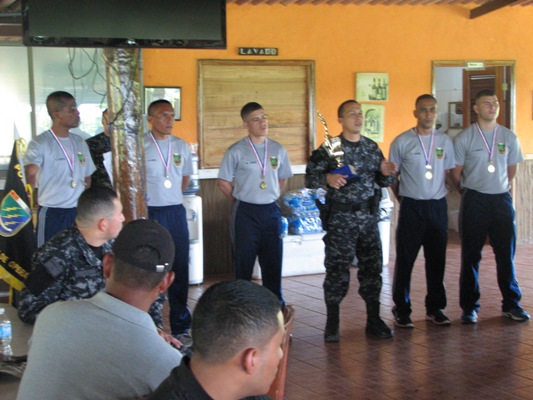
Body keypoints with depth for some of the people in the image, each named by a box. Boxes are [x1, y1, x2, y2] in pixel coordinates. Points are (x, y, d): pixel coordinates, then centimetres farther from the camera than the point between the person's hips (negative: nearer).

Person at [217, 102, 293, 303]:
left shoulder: (278, 150, 5)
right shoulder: (236, 151, -7)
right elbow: (223, 182, -2)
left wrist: (272, 198, 10)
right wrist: (241, 201, 2)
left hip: (271, 211, 4)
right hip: (246, 213, -3)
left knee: (273, 261, 8)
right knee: (244, 263, 3)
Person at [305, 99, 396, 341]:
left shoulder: (372, 147, 10)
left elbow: (382, 182, 17)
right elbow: (310, 178, -7)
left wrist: (386, 173, -5)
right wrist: (327, 178, -26)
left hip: (368, 215, 5)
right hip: (340, 218, -5)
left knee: (372, 267, 7)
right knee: (337, 269, -1)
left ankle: (373, 320, 18)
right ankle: (332, 324, 10)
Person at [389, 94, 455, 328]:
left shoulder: (445, 141, 6)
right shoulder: (401, 142, -3)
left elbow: (448, 172, 15)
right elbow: (392, 176, 4)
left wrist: (435, 194, 10)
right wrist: (403, 199, 6)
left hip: (438, 206, 3)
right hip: (411, 207, -3)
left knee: (436, 260, 9)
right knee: (405, 260, 0)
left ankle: (435, 308, 21)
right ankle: (401, 310, 10)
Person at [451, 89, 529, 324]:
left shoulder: (509, 137, 5)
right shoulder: (464, 138, -4)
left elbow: (512, 168, 17)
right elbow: (456, 173, 2)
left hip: (501, 199, 3)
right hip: (474, 201, -2)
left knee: (506, 254, 6)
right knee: (471, 255, 3)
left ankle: (511, 304, 18)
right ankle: (469, 307, 11)